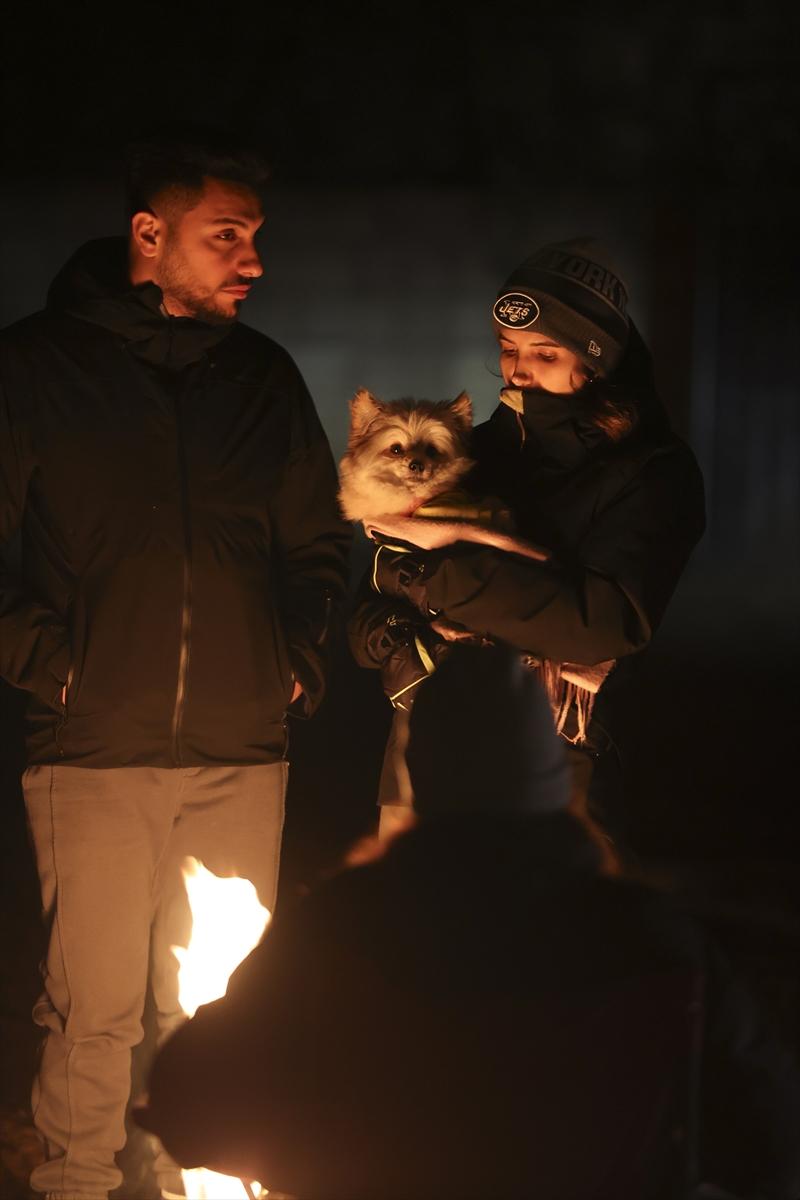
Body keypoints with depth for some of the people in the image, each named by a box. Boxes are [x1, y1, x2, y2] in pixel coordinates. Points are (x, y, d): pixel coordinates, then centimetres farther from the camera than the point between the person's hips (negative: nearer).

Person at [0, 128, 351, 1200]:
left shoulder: (265, 376, 12)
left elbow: (320, 543, 23)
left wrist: (299, 661, 10)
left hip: (242, 754, 3)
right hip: (96, 750, -3)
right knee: (95, 1009, -1)